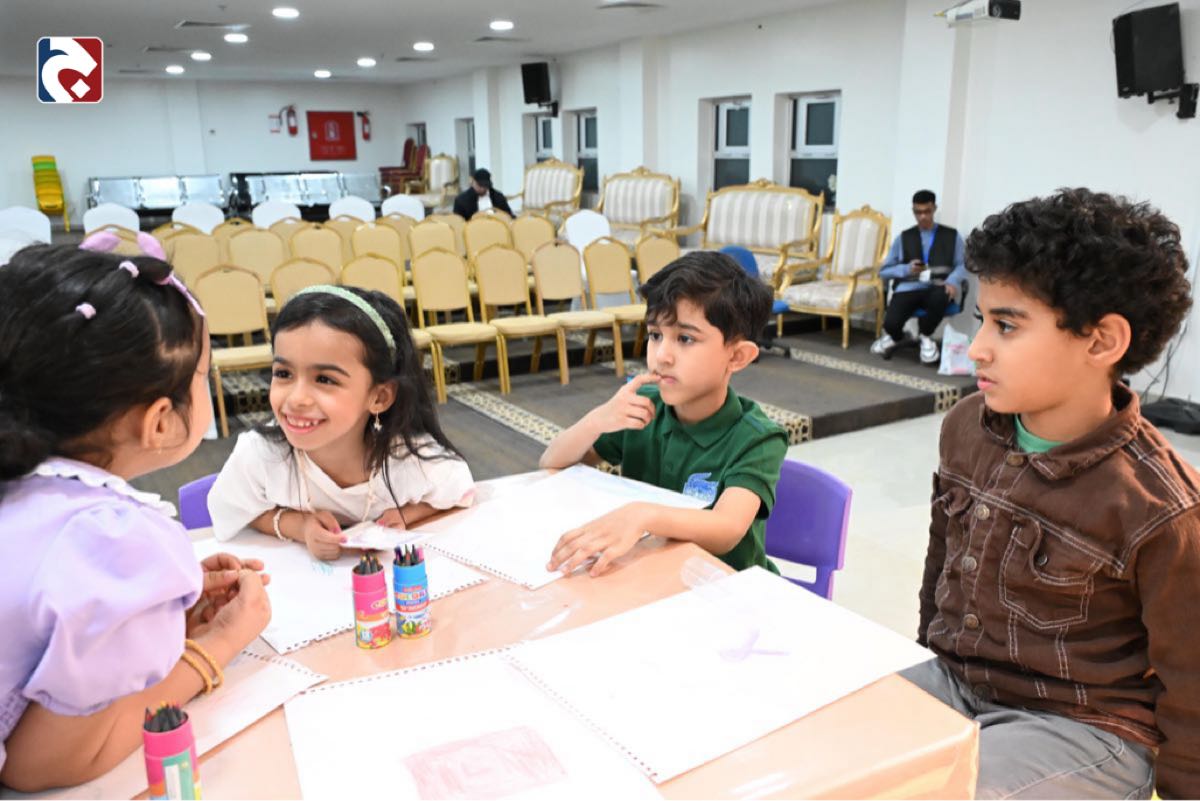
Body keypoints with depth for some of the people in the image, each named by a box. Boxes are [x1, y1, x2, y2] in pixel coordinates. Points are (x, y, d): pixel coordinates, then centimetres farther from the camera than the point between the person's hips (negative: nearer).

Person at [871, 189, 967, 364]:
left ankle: (925, 337, -7)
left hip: (938, 288, 0)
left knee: (939, 297, -40)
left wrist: (952, 282, -18)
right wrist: (906, 269, -5)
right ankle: (894, 337, 14)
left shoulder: (952, 236, 16)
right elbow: (884, 271, 15)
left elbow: (962, 265, 5)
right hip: (910, 288, 1)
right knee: (891, 323, -29)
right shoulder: (904, 238, 18)